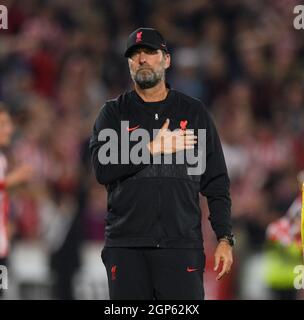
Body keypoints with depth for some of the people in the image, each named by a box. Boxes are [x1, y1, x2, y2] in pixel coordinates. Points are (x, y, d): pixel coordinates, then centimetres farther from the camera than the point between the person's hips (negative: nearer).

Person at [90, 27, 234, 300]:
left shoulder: (194, 113, 11)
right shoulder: (114, 113, 11)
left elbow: (216, 182, 9)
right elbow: (102, 168, -5)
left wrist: (224, 238, 0)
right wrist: (153, 148, -10)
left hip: (181, 245, 0)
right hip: (126, 245, 0)